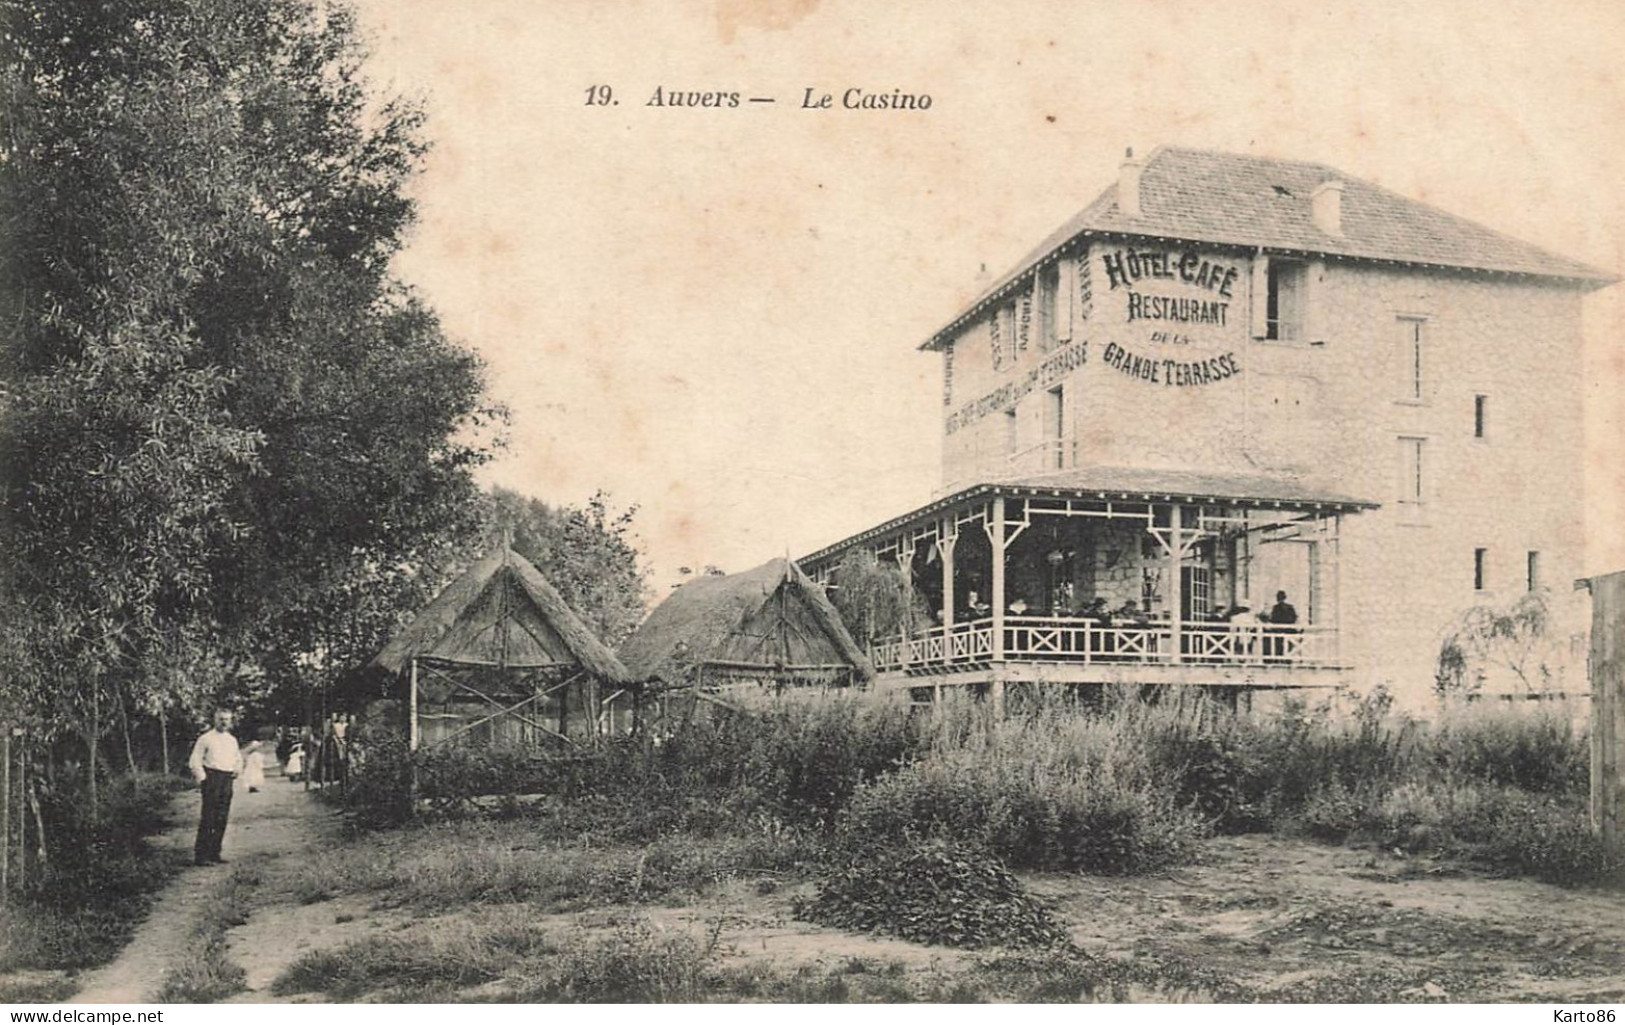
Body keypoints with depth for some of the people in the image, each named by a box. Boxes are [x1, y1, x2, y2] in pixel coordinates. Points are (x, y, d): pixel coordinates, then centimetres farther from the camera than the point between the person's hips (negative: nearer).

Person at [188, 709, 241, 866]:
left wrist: (237, 770, 11)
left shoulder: (232, 740, 16)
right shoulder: (205, 739, -2)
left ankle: (214, 854, 13)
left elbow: (238, 758, 29)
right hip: (212, 777, -6)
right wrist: (202, 778, -9)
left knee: (222, 819, 6)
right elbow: (194, 761, -3)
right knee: (208, 818, -10)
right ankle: (200, 855, -8)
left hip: (227, 780, 6)